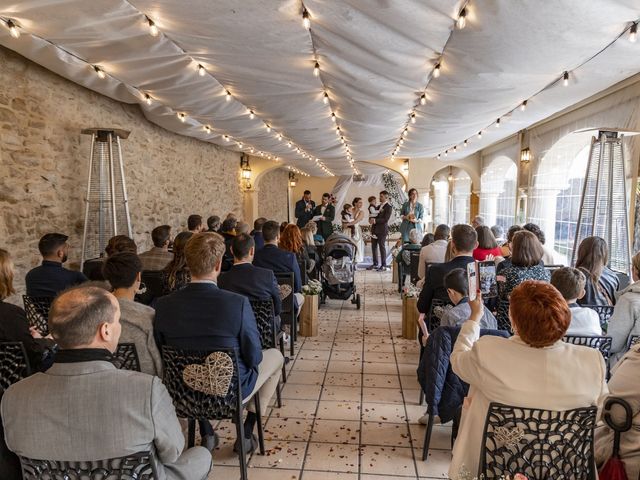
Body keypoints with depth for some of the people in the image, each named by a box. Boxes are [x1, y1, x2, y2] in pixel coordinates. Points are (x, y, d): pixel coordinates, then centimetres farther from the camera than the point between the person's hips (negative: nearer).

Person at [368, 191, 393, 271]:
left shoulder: (388, 207, -7)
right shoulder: (379, 207, 18)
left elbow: (385, 219, -16)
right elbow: (374, 216, 21)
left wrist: (375, 220, -20)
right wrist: (371, 219, -2)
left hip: (382, 230, -8)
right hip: (374, 229, 8)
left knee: (382, 247, -4)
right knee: (374, 247, 9)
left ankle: (384, 266, 3)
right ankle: (375, 264, 20)